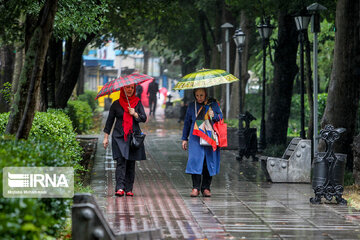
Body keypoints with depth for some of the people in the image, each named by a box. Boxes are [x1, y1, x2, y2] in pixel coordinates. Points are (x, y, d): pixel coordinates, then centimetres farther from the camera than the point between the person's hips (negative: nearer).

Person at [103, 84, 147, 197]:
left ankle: (129, 189, 7)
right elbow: (109, 121, 10)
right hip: (119, 137, -2)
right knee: (121, 161, -15)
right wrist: (106, 137, 6)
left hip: (134, 136, 2)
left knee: (131, 164, 3)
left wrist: (135, 114, -13)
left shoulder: (137, 103, 10)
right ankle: (119, 188, -22)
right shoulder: (116, 104, 6)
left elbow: (144, 118, 6)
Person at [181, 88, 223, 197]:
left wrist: (214, 116, -12)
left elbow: (221, 116, 11)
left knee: (209, 162, 0)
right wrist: (184, 138, 14)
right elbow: (187, 122, 16)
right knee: (195, 160, -12)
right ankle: (196, 187, -9)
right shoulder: (192, 106, 11)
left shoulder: (213, 104, 7)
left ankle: (206, 188, 9)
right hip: (196, 138, 0)